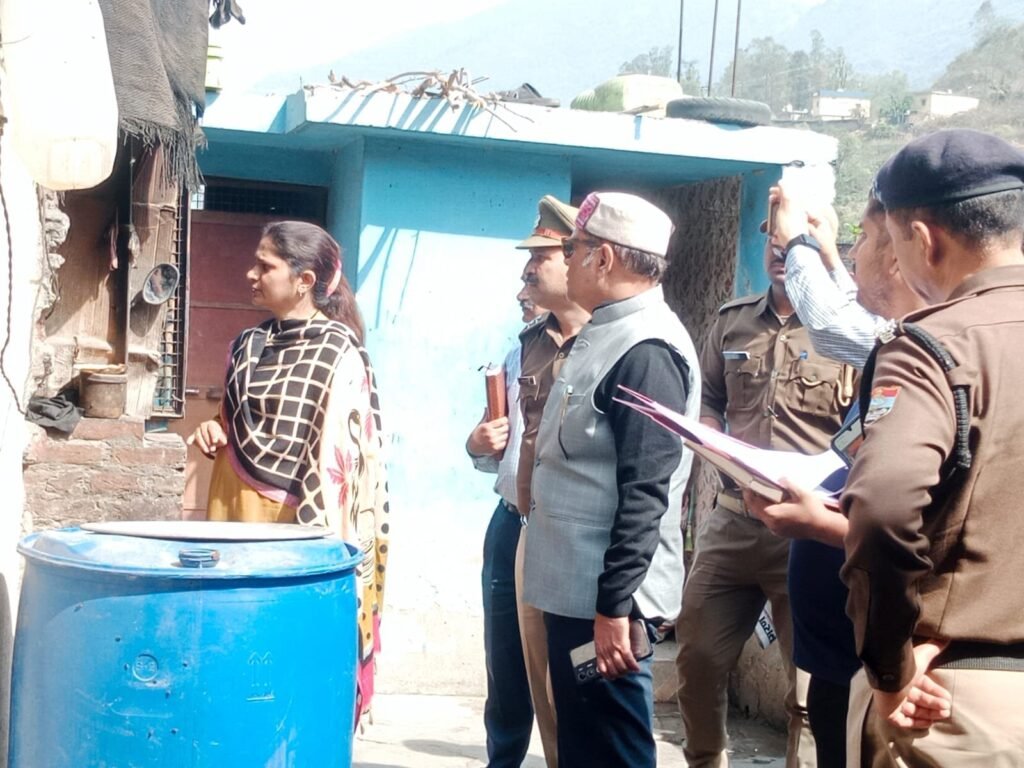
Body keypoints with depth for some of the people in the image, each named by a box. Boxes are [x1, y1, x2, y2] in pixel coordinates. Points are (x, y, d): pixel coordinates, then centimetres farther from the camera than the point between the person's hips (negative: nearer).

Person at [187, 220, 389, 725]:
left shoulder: (338, 353, -9)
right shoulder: (249, 345, 11)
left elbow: (336, 454, -13)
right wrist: (214, 434, 2)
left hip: (294, 525, -6)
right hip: (239, 516, 6)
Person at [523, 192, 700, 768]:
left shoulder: (647, 349, -18)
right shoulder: (606, 332, 13)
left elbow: (645, 492, -23)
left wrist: (614, 605, -25)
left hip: (605, 596, -10)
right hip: (573, 589, 10)